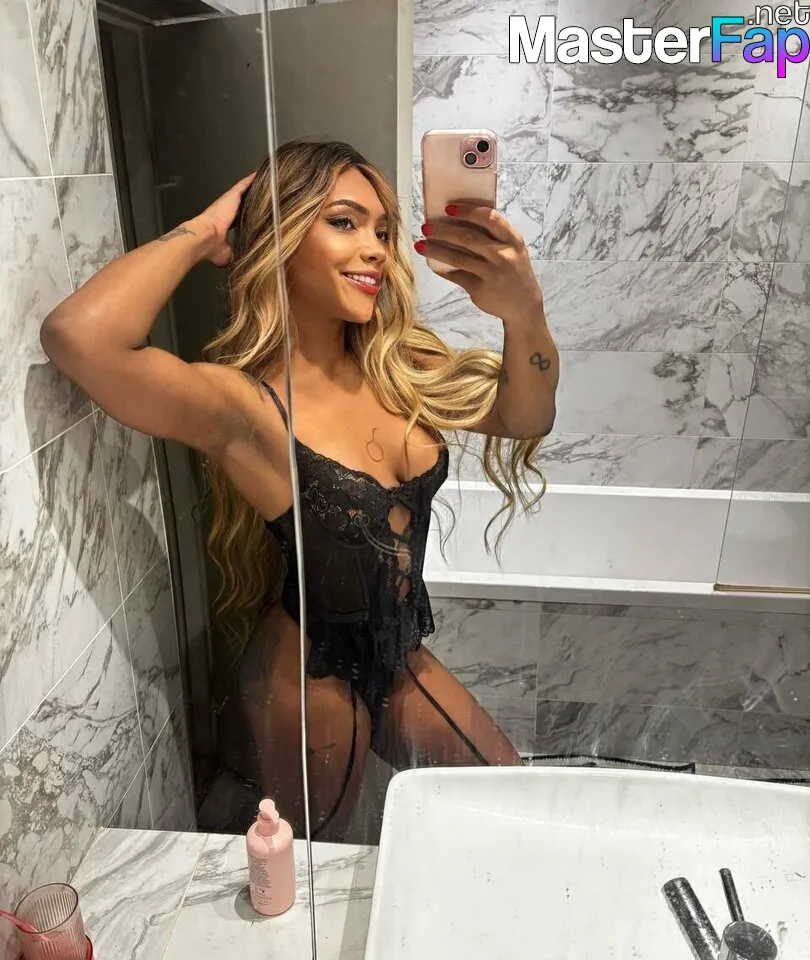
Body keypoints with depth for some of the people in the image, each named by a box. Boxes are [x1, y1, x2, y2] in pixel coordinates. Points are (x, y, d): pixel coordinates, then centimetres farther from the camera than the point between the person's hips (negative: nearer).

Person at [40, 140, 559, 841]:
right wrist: (200, 233, -24)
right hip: (310, 676, -5)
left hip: (399, 657, 6)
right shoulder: (240, 402, -24)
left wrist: (524, 315, -29)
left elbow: (525, 420, -8)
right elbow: (78, 335, -40)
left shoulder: (397, 370, -5)